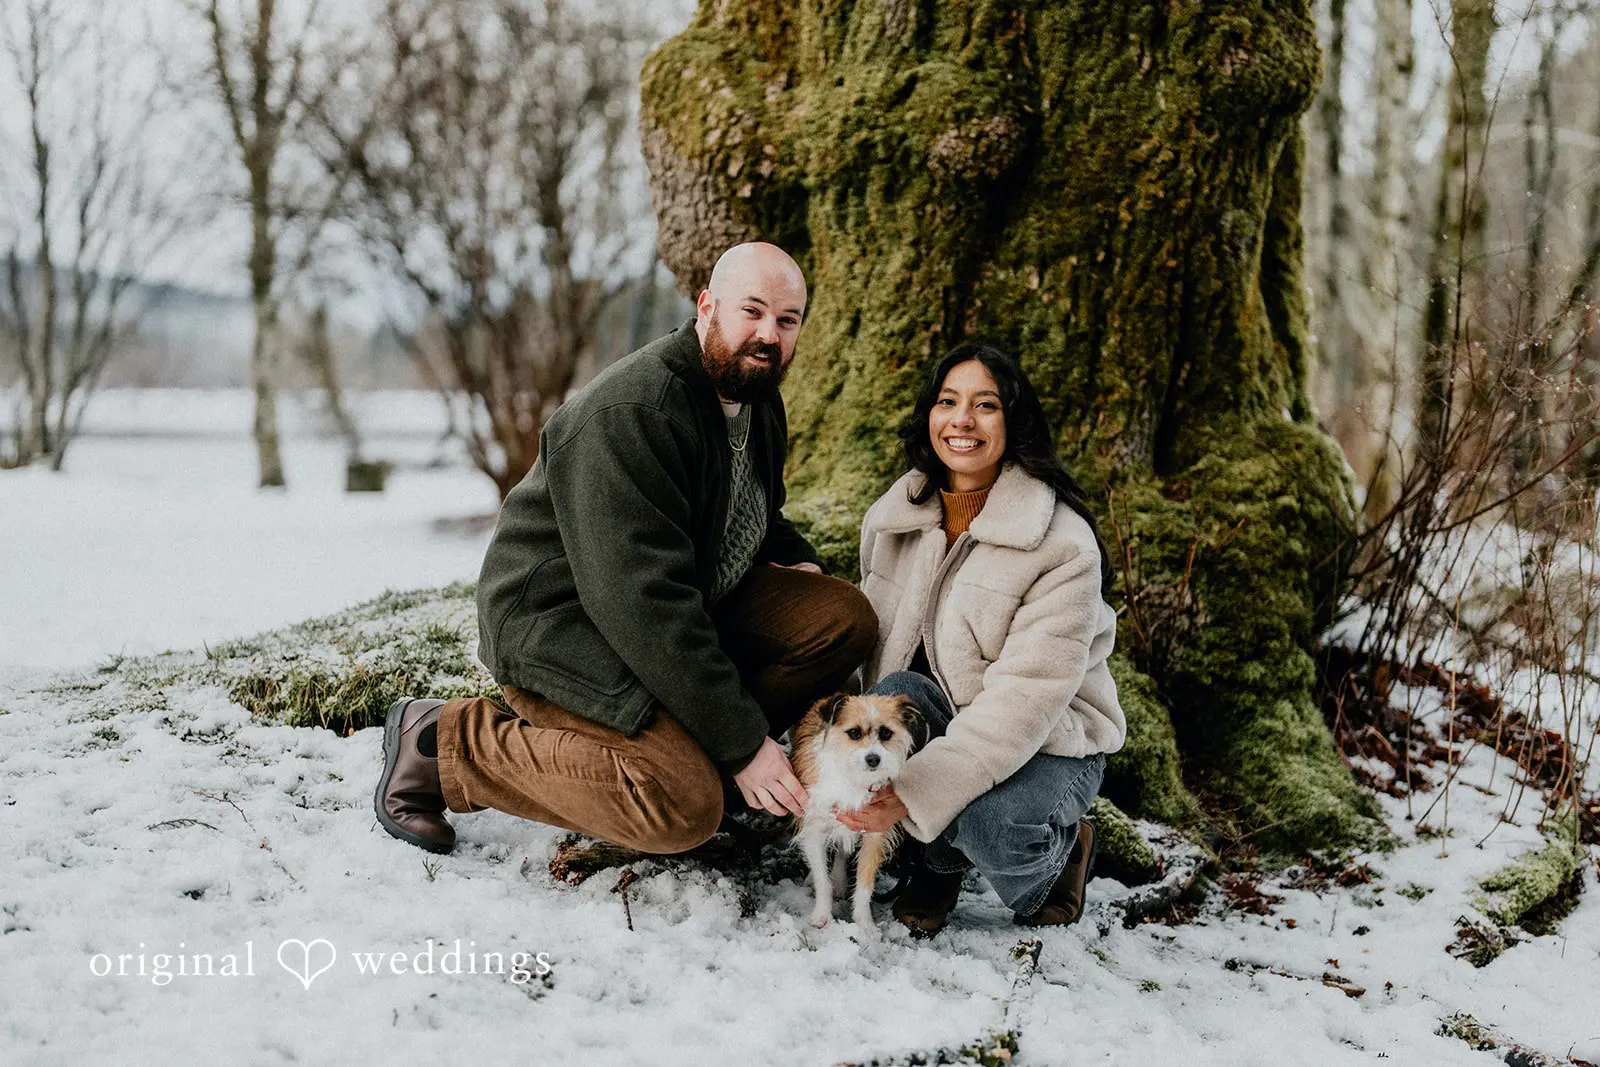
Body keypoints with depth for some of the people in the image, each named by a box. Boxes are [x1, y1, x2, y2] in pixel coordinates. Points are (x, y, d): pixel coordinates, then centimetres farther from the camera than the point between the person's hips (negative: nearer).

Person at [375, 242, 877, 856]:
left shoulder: (757, 399, 5)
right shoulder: (627, 413, -25)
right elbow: (644, 599, -30)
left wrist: (796, 557, 4)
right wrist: (741, 742, -29)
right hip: (563, 626, -9)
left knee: (846, 618, -5)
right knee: (685, 809, -27)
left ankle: (691, 754, -2)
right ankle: (443, 742, -9)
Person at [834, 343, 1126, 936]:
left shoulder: (1065, 545, -21)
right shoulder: (894, 515, -2)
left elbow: (1026, 698, -28)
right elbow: (872, 640, 9)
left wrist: (915, 791, -36)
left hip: (1051, 739, -4)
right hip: (943, 714, 4)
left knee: (990, 826, -35)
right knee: (895, 695, -31)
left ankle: (1062, 848, 5)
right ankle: (940, 860, -3)